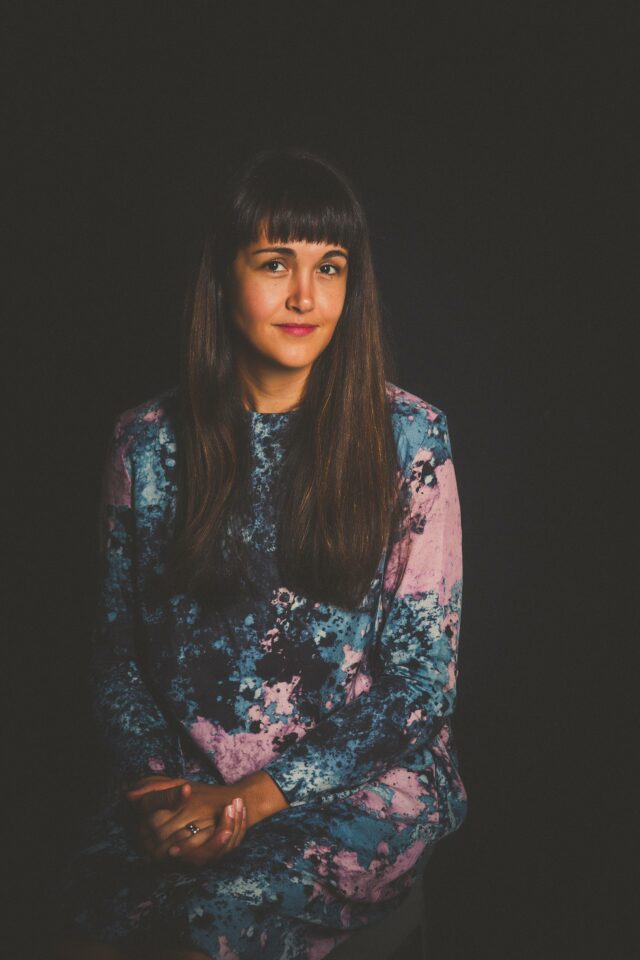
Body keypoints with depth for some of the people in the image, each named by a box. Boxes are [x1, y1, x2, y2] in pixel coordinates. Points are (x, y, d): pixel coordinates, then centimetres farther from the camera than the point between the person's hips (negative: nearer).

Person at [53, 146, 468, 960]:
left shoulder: (407, 436, -2)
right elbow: (116, 651, 10)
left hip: (364, 778, -2)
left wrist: (255, 797, -11)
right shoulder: (148, 443, 4)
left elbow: (423, 676, -4)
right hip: (185, 778, 2)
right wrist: (160, 780, -9)